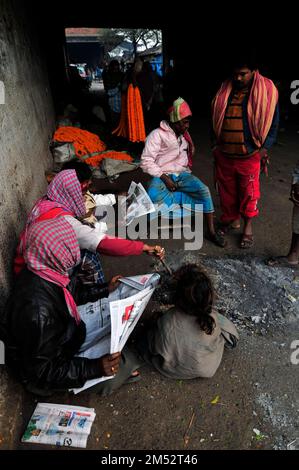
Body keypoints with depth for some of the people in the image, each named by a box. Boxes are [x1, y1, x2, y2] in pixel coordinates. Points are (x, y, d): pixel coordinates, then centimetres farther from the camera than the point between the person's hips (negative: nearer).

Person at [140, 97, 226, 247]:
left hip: (182, 173, 5)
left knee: (203, 189, -23)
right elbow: (146, 161, -14)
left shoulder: (184, 134, 12)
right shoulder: (157, 135, -8)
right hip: (162, 175, -5)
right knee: (154, 195, -38)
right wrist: (164, 177, -19)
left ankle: (211, 231, -17)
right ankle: (194, 202, -22)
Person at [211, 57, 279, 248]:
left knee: (249, 193, 3)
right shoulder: (226, 92, 7)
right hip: (224, 155, 4)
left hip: (249, 155, -4)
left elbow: (272, 123, 0)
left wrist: (265, 148, -8)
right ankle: (232, 219, 32)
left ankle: (248, 225, 20)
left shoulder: (265, 92, -4)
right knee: (227, 190, 12)